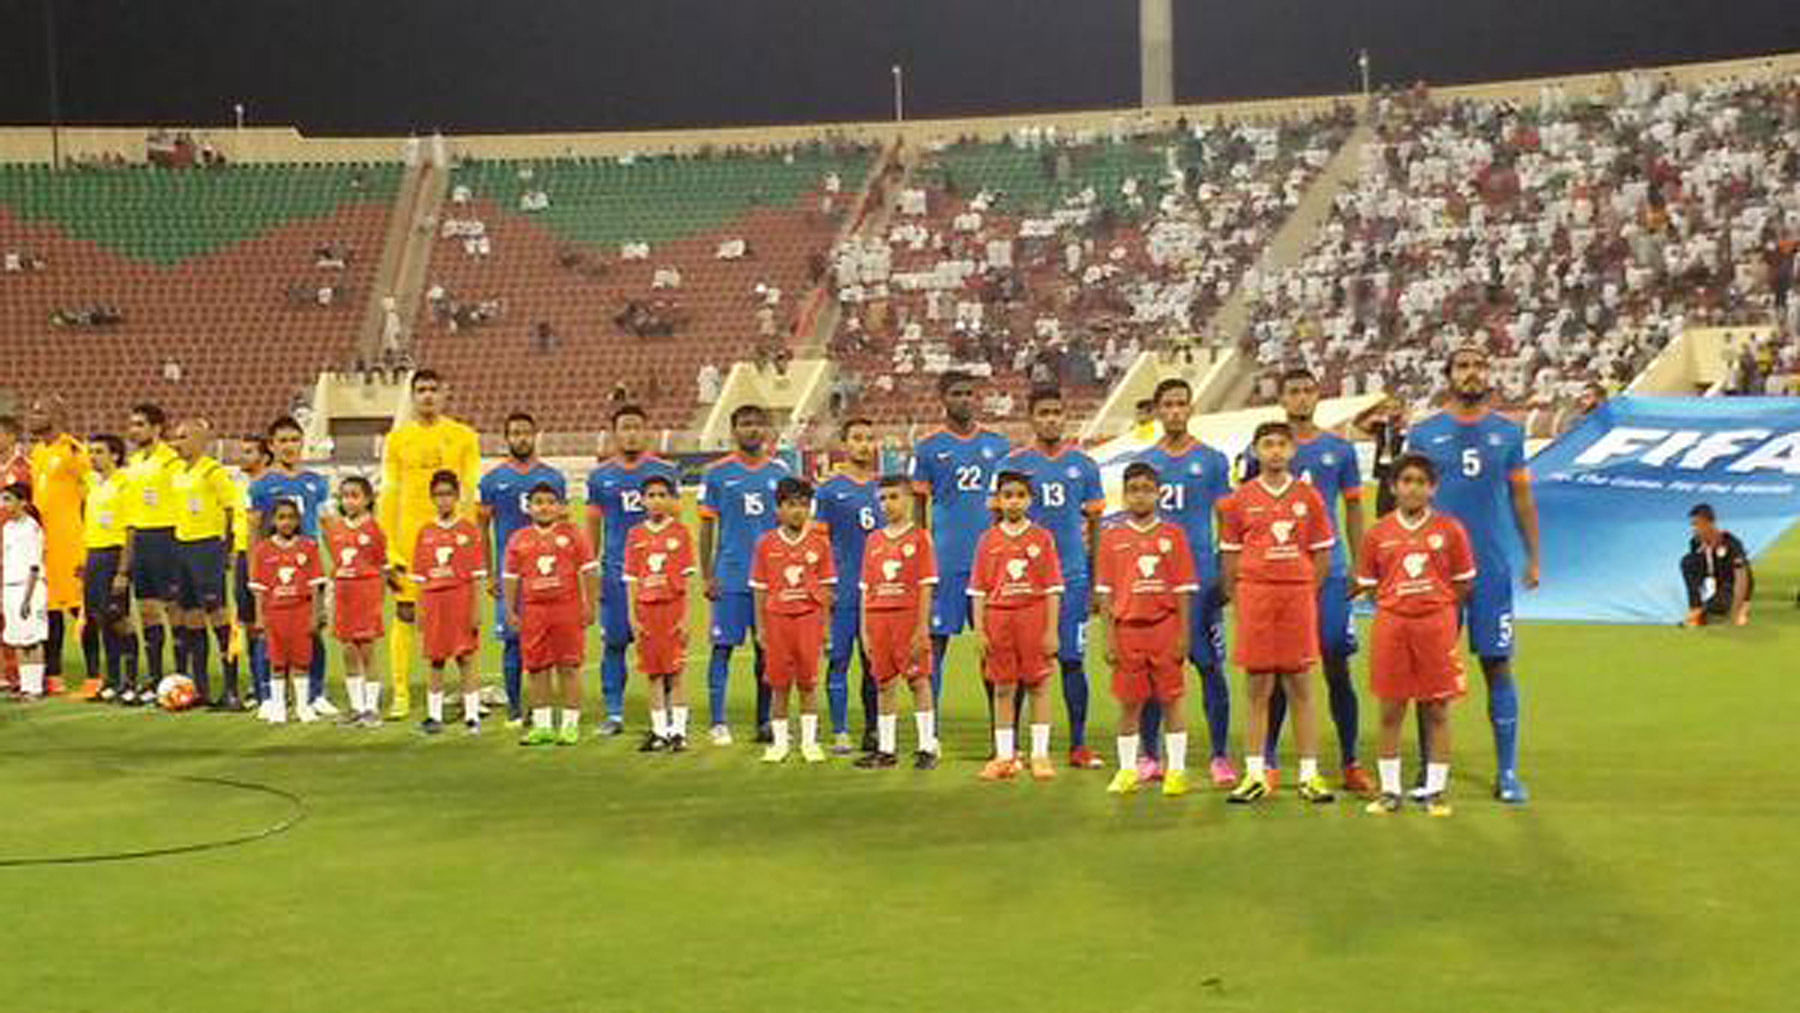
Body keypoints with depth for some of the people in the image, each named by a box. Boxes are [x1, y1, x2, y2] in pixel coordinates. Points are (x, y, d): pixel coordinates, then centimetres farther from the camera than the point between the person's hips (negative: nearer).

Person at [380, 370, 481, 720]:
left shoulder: (464, 437, 6)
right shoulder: (396, 439, 8)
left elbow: (471, 493, 5)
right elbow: (388, 496, 6)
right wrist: (388, 549, 0)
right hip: (409, 538, 1)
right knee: (404, 615, 0)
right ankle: (400, 695, 5)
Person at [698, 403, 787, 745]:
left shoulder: (779, 472, 7)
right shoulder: (718, 473, 0)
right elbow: (707, 527, 2)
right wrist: (707, 576, -4)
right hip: (731, 576, -2)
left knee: (767, 649, 7)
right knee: (723, 647, -2)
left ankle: (764, 723, 15)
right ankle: (718, 723, 3)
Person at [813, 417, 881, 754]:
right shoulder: (830, 490, 1)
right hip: (843, 590, -3)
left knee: (875, 662, 7)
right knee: (839, 660, -2)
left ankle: (873, 731, 15)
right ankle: (839, 733, 3)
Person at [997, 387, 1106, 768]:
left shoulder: (1083, 464, 7)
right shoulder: (1014, 464, 3)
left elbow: (1094, 525, 11)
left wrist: (1095, 581, 8)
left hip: (1073, 576, 1)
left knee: (1073, 660, 3)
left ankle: (1079, 745, 9)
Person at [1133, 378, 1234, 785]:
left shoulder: (1212, 460, 4)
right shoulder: (1143, 461, 10)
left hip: (1201, 576, -2)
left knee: (1210, 666, -1)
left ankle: (1220, 757, 4)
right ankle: (1147, 756, 11)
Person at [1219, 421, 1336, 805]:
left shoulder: (1308, 496, 5)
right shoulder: (1240, 499, 4)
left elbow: (1323, 556, 8)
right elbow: (1229, 558, 6)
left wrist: (1304, 596, 1)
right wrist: (1240, 604, 0)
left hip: (1299, 595, 0)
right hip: (1255, 594, 0)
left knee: (1301, 690, 3)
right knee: (1259, 690, 3)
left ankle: (1309, 775, 7)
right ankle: (1254, 775, 7)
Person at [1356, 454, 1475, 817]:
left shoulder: (1449, 530, 0)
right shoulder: (1378, 534, 3)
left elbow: (1463, 584, 5)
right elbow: (1368, 585, 9)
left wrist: (1435, 607, 0)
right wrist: (1398, 603, 0)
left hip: (1437, 625, -1)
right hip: (1391, 625, 1)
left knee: (1437, 711, 3)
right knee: (1390, 712, 5)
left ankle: (1435, 792, 12)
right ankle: (1389, 791, 14)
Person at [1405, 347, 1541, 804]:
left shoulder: (1508, 433, 7)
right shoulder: (1424, 433, 5)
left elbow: (1522, 498, 11)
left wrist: (1534, 556, 6)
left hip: (1492, 567, 0)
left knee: (1498, 665, 1)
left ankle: (1507, 773, 7)